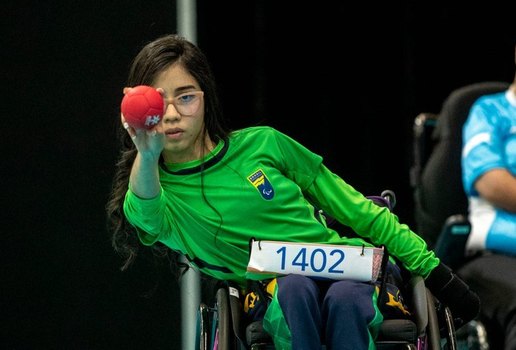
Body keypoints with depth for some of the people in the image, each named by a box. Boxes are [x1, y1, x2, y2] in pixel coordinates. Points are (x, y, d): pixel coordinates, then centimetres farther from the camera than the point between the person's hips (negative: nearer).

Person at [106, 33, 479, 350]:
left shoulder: (261, 144, 8)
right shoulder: (158, 193, 2)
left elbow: (350, 206, 15)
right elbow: (147, 216, -25)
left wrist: (432, 269, 13)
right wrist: (147, 155, -49)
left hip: (348, 272, 1)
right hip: (276, 301, -1)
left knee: (344, 297, -34)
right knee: (294, 286, -36)